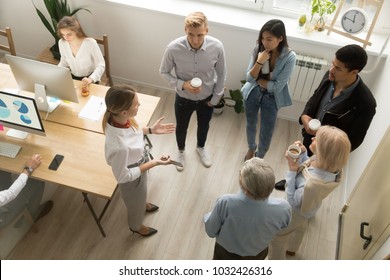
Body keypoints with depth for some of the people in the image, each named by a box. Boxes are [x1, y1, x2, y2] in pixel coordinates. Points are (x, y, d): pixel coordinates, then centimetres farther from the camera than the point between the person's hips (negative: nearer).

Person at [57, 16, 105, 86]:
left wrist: (91, 79, -34)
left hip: (89, 80, -4)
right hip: (72, 78, 4)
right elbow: (64, 62, 9)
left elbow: (101, 65, -19)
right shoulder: (62, 43, -7)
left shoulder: (90, 43, -22)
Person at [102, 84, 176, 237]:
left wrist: (151, 130, -9)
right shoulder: (119, 146, -47)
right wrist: (153, 163, -27)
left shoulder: (118, 118, -25)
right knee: (136, 203, 28)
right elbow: (123, 176, -29)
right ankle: (136, 226, 62)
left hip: (138, 166, 6)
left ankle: (143, 205, 73)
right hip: (132, 178, -6)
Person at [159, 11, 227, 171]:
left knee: (204, 126, 28)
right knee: (181, 127, 25)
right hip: (183, 98, -1)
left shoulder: (217, 47, -26)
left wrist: (215, 98, -2)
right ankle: (181, 151, 58)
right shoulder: (173, 48, -29)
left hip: (206, 98, 1)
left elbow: (221, 74, -9)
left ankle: (201, 148, 62)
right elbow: (164, 72, -12)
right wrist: (182, 85, -27)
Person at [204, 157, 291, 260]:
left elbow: (211, 231, -22)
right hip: (258, 255, 2)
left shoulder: (226, 203, -43)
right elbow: (283, 227, -10)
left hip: (226, 254, -2)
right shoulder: (283, 208, -35)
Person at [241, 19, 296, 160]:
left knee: (266, 133, 9)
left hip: (271, 99, -2)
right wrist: (259, 62, -32)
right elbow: (249, 78, -16)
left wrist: (257, 79, -15)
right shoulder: (259, 48, -15)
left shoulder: (289, 57, -23)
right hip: (252, 94, 3)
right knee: (251, 125, 24)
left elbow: (277, 86, -23)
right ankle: (251, 148, 56)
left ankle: (259, 158, 41)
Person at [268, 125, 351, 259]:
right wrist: (302, 153, -22)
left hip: (297, 212, -7)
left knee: (276, 236, 22)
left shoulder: (312, 184, -49)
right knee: (299, 227, 37)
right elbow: (306, 165, -4)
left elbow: (292, 201, -31)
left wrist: (292, 170, -35)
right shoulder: (329, 164, -26)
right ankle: (291, 249, 69)